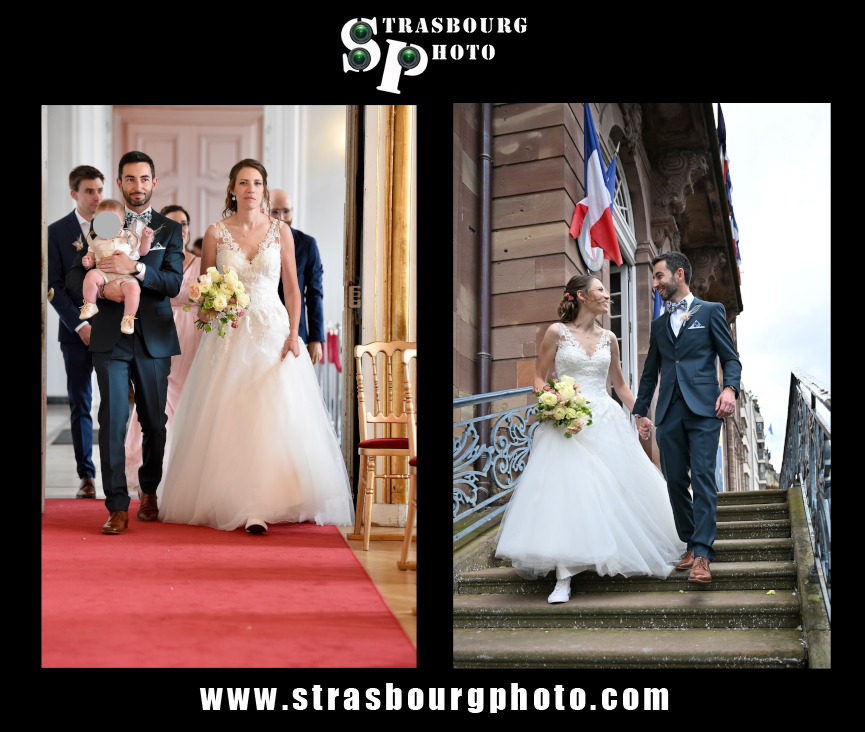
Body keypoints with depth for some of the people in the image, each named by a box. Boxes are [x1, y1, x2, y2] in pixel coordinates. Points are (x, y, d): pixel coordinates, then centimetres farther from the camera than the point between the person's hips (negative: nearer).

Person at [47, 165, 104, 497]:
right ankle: (86, 476, 9)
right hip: (76, 330, 0)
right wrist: (79, 324, -11)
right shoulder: (57, 231, 3)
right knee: (80, 405, 3)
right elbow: (54, 286, -1)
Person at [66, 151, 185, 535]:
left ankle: (150, 492, 28)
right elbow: (74, 278, 6)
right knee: (112, 420, -6)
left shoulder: (170, 229, 8)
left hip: (154, 340, 1)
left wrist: (135, 267, -20)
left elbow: (174, 282, -5)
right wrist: (102, 288, -14)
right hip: (111, 338, -1)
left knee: (155, 422, 8)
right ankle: (117, 507, -4)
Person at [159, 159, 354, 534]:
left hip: (273, 331, 0)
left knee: (275, 416, -9)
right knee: (229, 421, -3)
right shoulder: (216, 233, 3)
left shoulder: (280, 231, 4)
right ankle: (234, 503, 5)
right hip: (230, 334, 0)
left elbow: (292, 287, 5)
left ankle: (265, 504, -6)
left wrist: (293, 333, -5)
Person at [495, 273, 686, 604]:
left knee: (623, 486, 3)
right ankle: (564, 578, -14)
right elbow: (539, 378, 4)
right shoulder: (557, 332, 0)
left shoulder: (608, 339, 11)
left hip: (606, 423, 4)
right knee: (566, 489, -14)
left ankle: (646, 555, 23)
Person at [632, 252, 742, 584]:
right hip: (669, 413, 5)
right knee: (675, 481, 3)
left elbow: (730, 357, 3)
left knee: (703, 478, -11)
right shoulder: (659, 324, 21)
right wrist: (640, 411, 20)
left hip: (703, 408, -5)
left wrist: (730, 388, -15)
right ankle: (691, 544, 13)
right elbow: (650, 371, 25)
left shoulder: (711, 311, 8)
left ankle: (702, 554, -14)